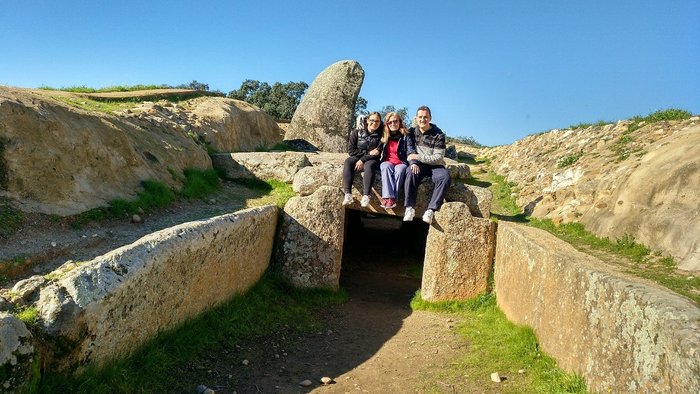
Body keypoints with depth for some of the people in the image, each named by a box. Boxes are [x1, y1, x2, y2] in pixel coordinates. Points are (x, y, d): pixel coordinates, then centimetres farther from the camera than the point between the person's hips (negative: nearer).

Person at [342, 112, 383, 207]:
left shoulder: (380, 135, 2)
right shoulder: (357, 132, 4)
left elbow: (378, 153, -7)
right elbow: (351, 150, -1)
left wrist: (363, 160, -19)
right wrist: (368, 153, -10)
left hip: (371, 160, -1)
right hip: (357, 157, 1)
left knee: (369, 165, -36)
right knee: (348, 162, -32)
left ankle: (366, 196, -48)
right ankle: (347, 194, -44)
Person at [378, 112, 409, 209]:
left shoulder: (405, 136, 4)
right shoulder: (384, 136, 14)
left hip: (401, 163, -2)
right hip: (387, 162, 2)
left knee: (400, 170, -36)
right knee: (386, 167, -34)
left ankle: (392, 199, -43)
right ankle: (389, 197, -47)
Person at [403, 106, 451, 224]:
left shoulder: (438, 134, -6)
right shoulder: (412, 132, 5)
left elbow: (438, 158, -13)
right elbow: (411, 151, 0)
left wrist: (418, 157, -19)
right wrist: (413, 162, -22)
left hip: (435, 165, -1)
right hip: (419, 164, 1)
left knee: (445, 177, -33)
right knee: (411, 172, -34)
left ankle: (431, 210, -33)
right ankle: (410, 208, -32)